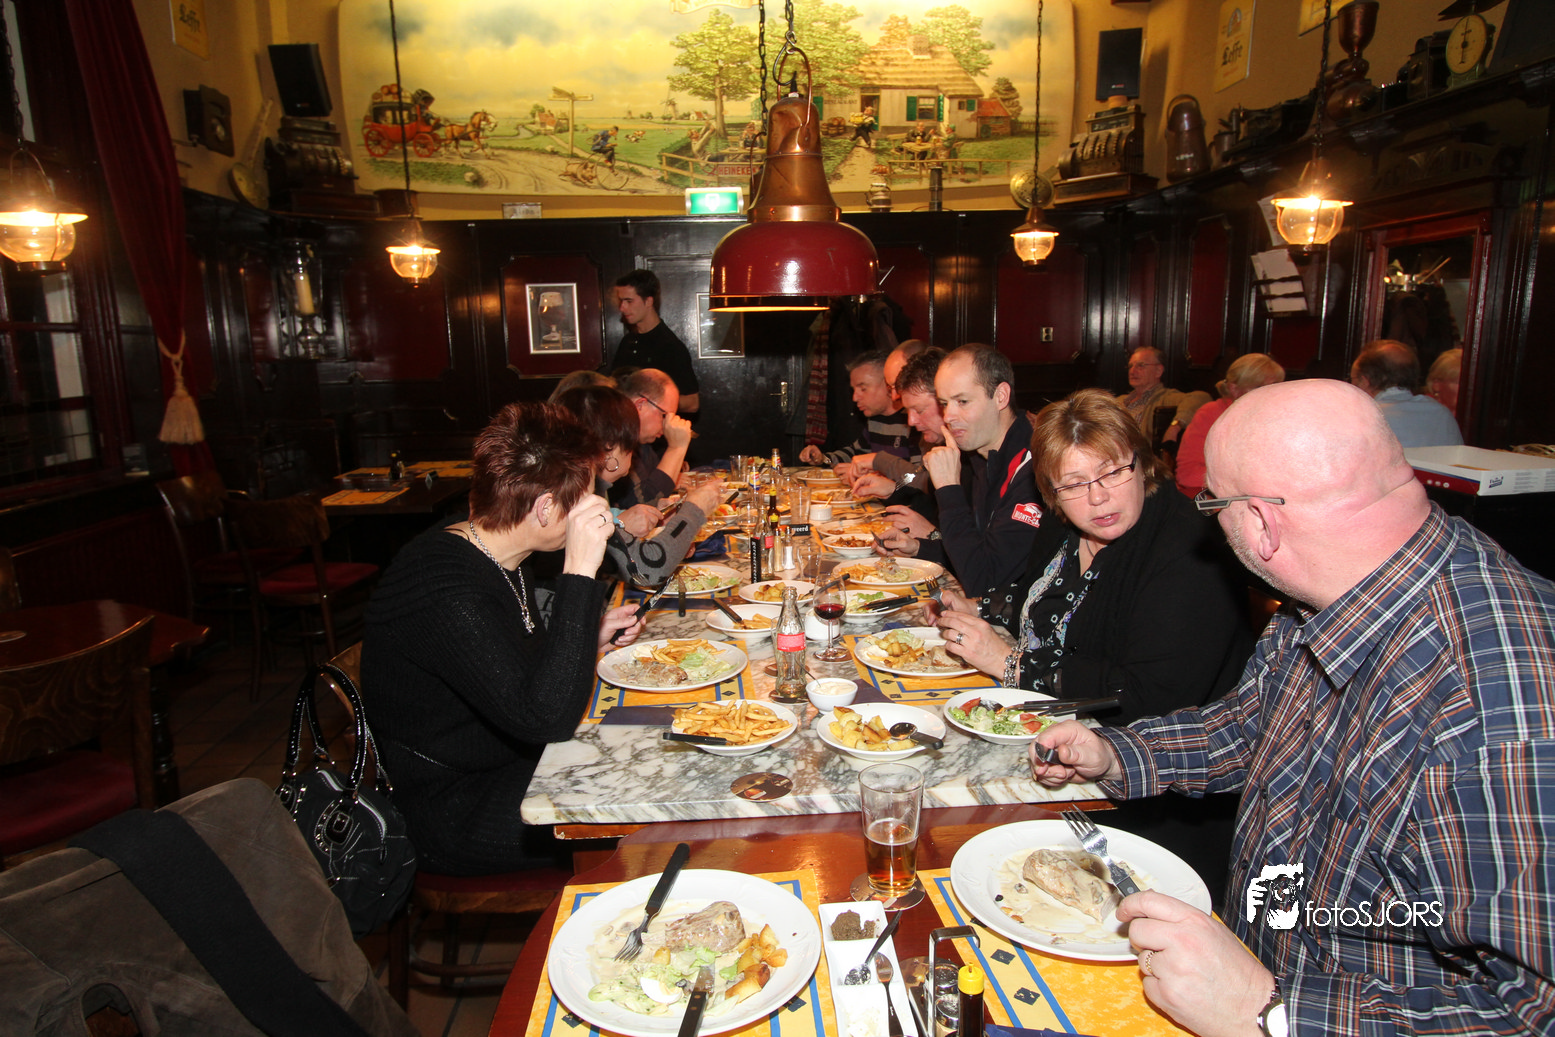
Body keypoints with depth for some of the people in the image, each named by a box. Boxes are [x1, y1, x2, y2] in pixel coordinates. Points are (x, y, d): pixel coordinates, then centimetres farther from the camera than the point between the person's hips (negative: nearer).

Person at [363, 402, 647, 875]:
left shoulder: (495, 560, 1)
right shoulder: (447, 595, -30)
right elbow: (547, 717, -37)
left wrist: (590, 639, -1)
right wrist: (579, 572, -37)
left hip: (514, 762, 9)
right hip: (460, 814, -9)